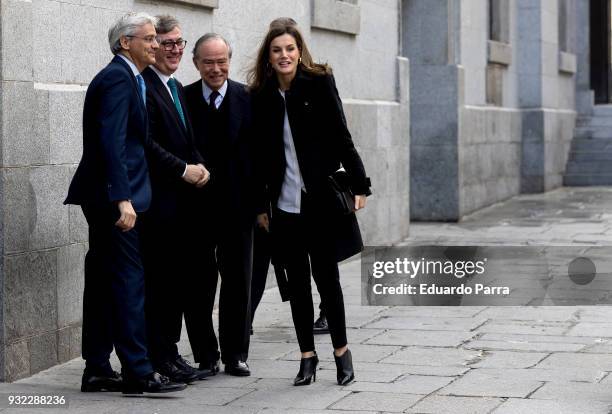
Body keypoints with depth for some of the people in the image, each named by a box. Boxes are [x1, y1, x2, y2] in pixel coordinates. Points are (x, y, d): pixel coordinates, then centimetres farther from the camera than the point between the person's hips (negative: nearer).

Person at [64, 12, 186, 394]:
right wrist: (123, 199, -26)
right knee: (129, 280, -9)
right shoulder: (118, 79, -13)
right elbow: (112, 142, -22)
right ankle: (138, 372, -8)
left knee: (103, 281, 11)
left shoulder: (125, 77, 18)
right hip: (114, 195, -10)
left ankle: (97, 369, 16)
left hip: (107, 198, 10)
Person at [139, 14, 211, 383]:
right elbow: (146, 143, -18)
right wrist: (184, 171, -15)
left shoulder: (178, 89, 19)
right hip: (158, 201, -9)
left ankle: (169, 351, 17)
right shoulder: (142, 87, -10)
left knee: (180, 279, 10)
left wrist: (200, 167, 4)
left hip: (182, 200, 9)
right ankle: (161, 357, 3)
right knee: (159, 280, -4)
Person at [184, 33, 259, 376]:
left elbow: (258, 153, -1)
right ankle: (206, 355, 17)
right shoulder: (182, 99, 0)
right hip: (196, 206, 0)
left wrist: (259, 203, -6)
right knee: (198, 286, 6)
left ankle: (236, 355, 18)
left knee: (238, 284, 8)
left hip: (237, 206, 0)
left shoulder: (248, 99, 0)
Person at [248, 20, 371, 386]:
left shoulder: (319, 83, -4)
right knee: (297, 281, 7)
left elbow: (340, 136, -4)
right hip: (284, 202, 3)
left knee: (326, 276, 1)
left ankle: (341, 350, 17)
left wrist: (359, 185, -6)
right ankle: (308, 356, 16)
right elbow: (260, 153, 8)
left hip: (322, 197, -3)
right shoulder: (261, 95, 5)